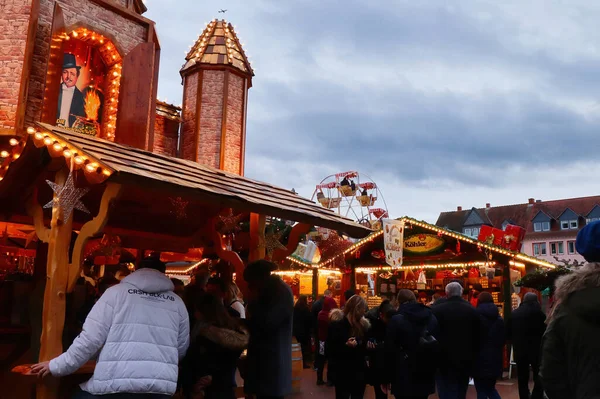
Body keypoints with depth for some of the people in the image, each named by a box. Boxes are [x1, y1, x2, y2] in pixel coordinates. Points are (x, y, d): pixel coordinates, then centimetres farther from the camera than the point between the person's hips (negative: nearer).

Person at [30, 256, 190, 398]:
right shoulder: (177, 303, 11)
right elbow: (181, 349, 16)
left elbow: (90, 338, -3)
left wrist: (57, 366, 8)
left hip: (117, 385, -2)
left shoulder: (117, 292, 4)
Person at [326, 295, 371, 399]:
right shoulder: (337, 324, -10)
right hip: (342, 373, -5)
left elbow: (364, 348, 14)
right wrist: (345, 346, -26)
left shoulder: (363, 324, 6)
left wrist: (370, 347, -7)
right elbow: (329, 350, -14)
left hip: (359, 372, 5)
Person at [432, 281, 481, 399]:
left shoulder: (437, 310, -12)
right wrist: (473, 356, 16)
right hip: (465, 360, 4)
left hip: (445, 361, -4)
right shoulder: (472, 310, 1)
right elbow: (477, 337, 7)